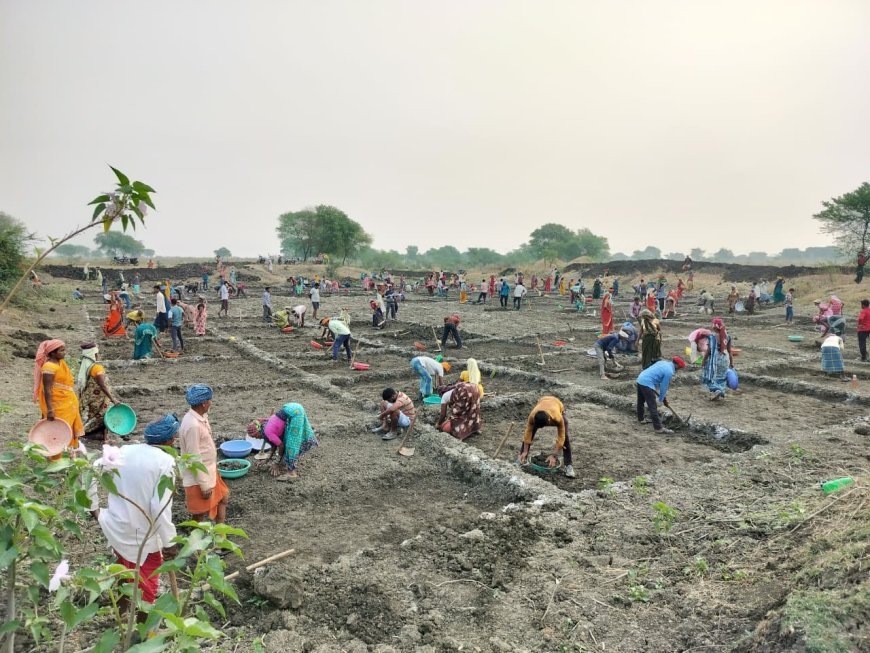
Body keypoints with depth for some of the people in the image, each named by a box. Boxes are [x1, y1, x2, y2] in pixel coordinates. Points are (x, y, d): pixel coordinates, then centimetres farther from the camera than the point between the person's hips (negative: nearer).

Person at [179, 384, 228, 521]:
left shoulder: (200, 417, 2)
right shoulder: (192, 425, -29)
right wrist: (204, 486, -21)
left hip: (209, 473, 10)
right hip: (199, 479, -10)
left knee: (223, 497, 23)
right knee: (200, 515, 6)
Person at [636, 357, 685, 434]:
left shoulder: (663, 362, 13)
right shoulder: (669, 372, -11)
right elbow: (664, 386, -4)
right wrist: (662, 399, 11)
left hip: (640, 379, 10)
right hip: (647, 384, -10)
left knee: (640, 401, 26)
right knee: (652, 407, -6)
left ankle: (640, 419, 44)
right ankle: (658, 428, -4)